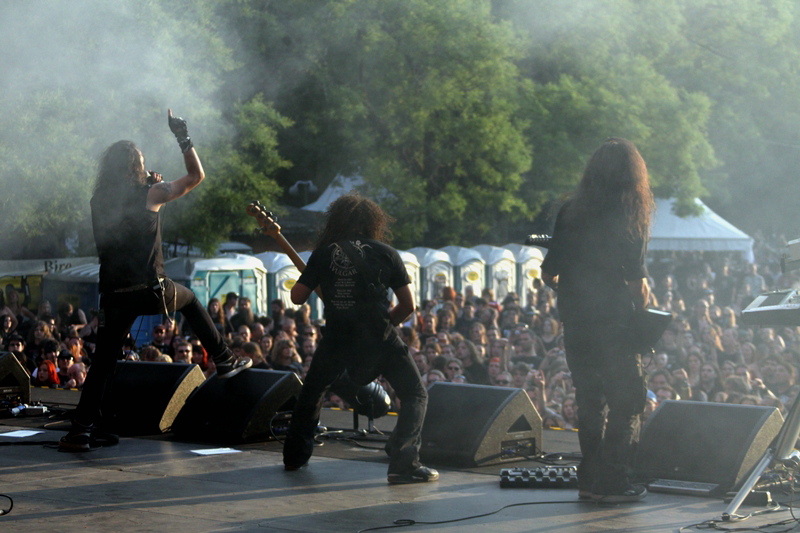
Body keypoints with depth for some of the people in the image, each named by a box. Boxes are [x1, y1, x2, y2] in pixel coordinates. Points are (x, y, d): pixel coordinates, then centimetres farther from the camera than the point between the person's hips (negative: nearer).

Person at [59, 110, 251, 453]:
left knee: (104, 359, 6)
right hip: (150, 289, -3)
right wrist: (183, 137, 14)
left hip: (114, 293, 3)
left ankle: (81, 429, -4)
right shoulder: (150, 195, -3)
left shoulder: (99, 202, 9)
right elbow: (196, 175, 6)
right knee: (189, 300, 28)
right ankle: (224, 361, 28)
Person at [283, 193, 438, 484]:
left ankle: (295, 455, 31)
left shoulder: (324, 253, 7)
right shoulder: (385, 253, 4)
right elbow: (408, 304, 3)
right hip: (379, 339, -2)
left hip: (337, 337, 2)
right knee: (415, 395, 6)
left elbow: (297, 296, 10)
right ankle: (404, 463, -12)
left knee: (312, 391, 27)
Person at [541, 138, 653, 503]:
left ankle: (590, 479, 20)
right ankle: (614, 483, 1)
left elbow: (548, 273, 6)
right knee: (626, 403, 4)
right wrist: (643, 302, 6)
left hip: (575, 324, 5)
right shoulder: (630, 217, -10)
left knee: (590, 402, 16)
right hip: (614, 325, -5)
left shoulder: (570, 212, 4)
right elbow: (637, 284, -14)